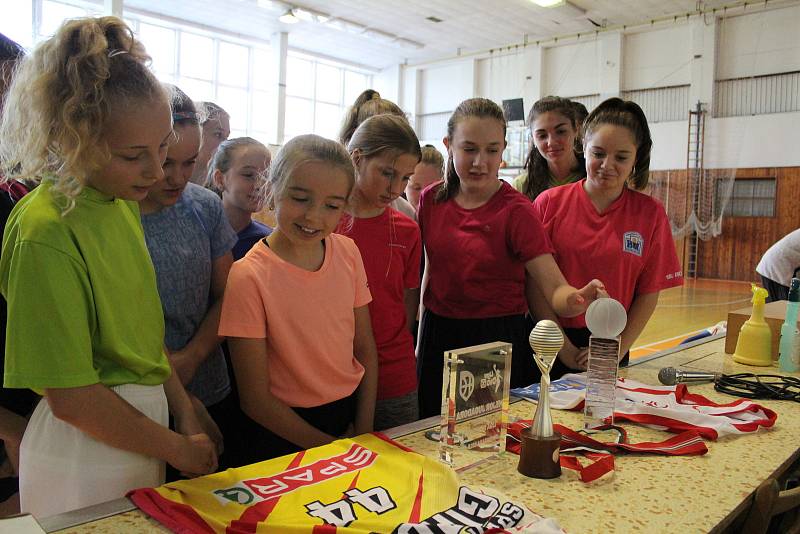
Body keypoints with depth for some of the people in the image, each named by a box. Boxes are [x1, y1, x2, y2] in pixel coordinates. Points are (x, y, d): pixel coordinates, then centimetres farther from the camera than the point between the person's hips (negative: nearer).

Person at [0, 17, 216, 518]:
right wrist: (178, 448, -10)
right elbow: (72, 399, -20)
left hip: (144, 422, 7)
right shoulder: (45, 234, -23)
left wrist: (187, 414, 3)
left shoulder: (124, 204, 0)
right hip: (87, 456, -7)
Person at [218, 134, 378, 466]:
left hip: (352, 415, 5)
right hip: (285, 435, -4)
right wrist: (330, 447, -13)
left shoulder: (347, 252, -5)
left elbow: (365, 350, 1)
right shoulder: (249, 276, -19)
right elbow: (255, 399, -16)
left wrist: (364, 431, -8)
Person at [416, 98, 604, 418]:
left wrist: (577, 299, -42)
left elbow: (555, 290, -19)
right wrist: (422, 339, 10)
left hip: (499, 343, -4)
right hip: (438, 338, 4)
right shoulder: (432, 200, 0)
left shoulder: (517, 211, -13)